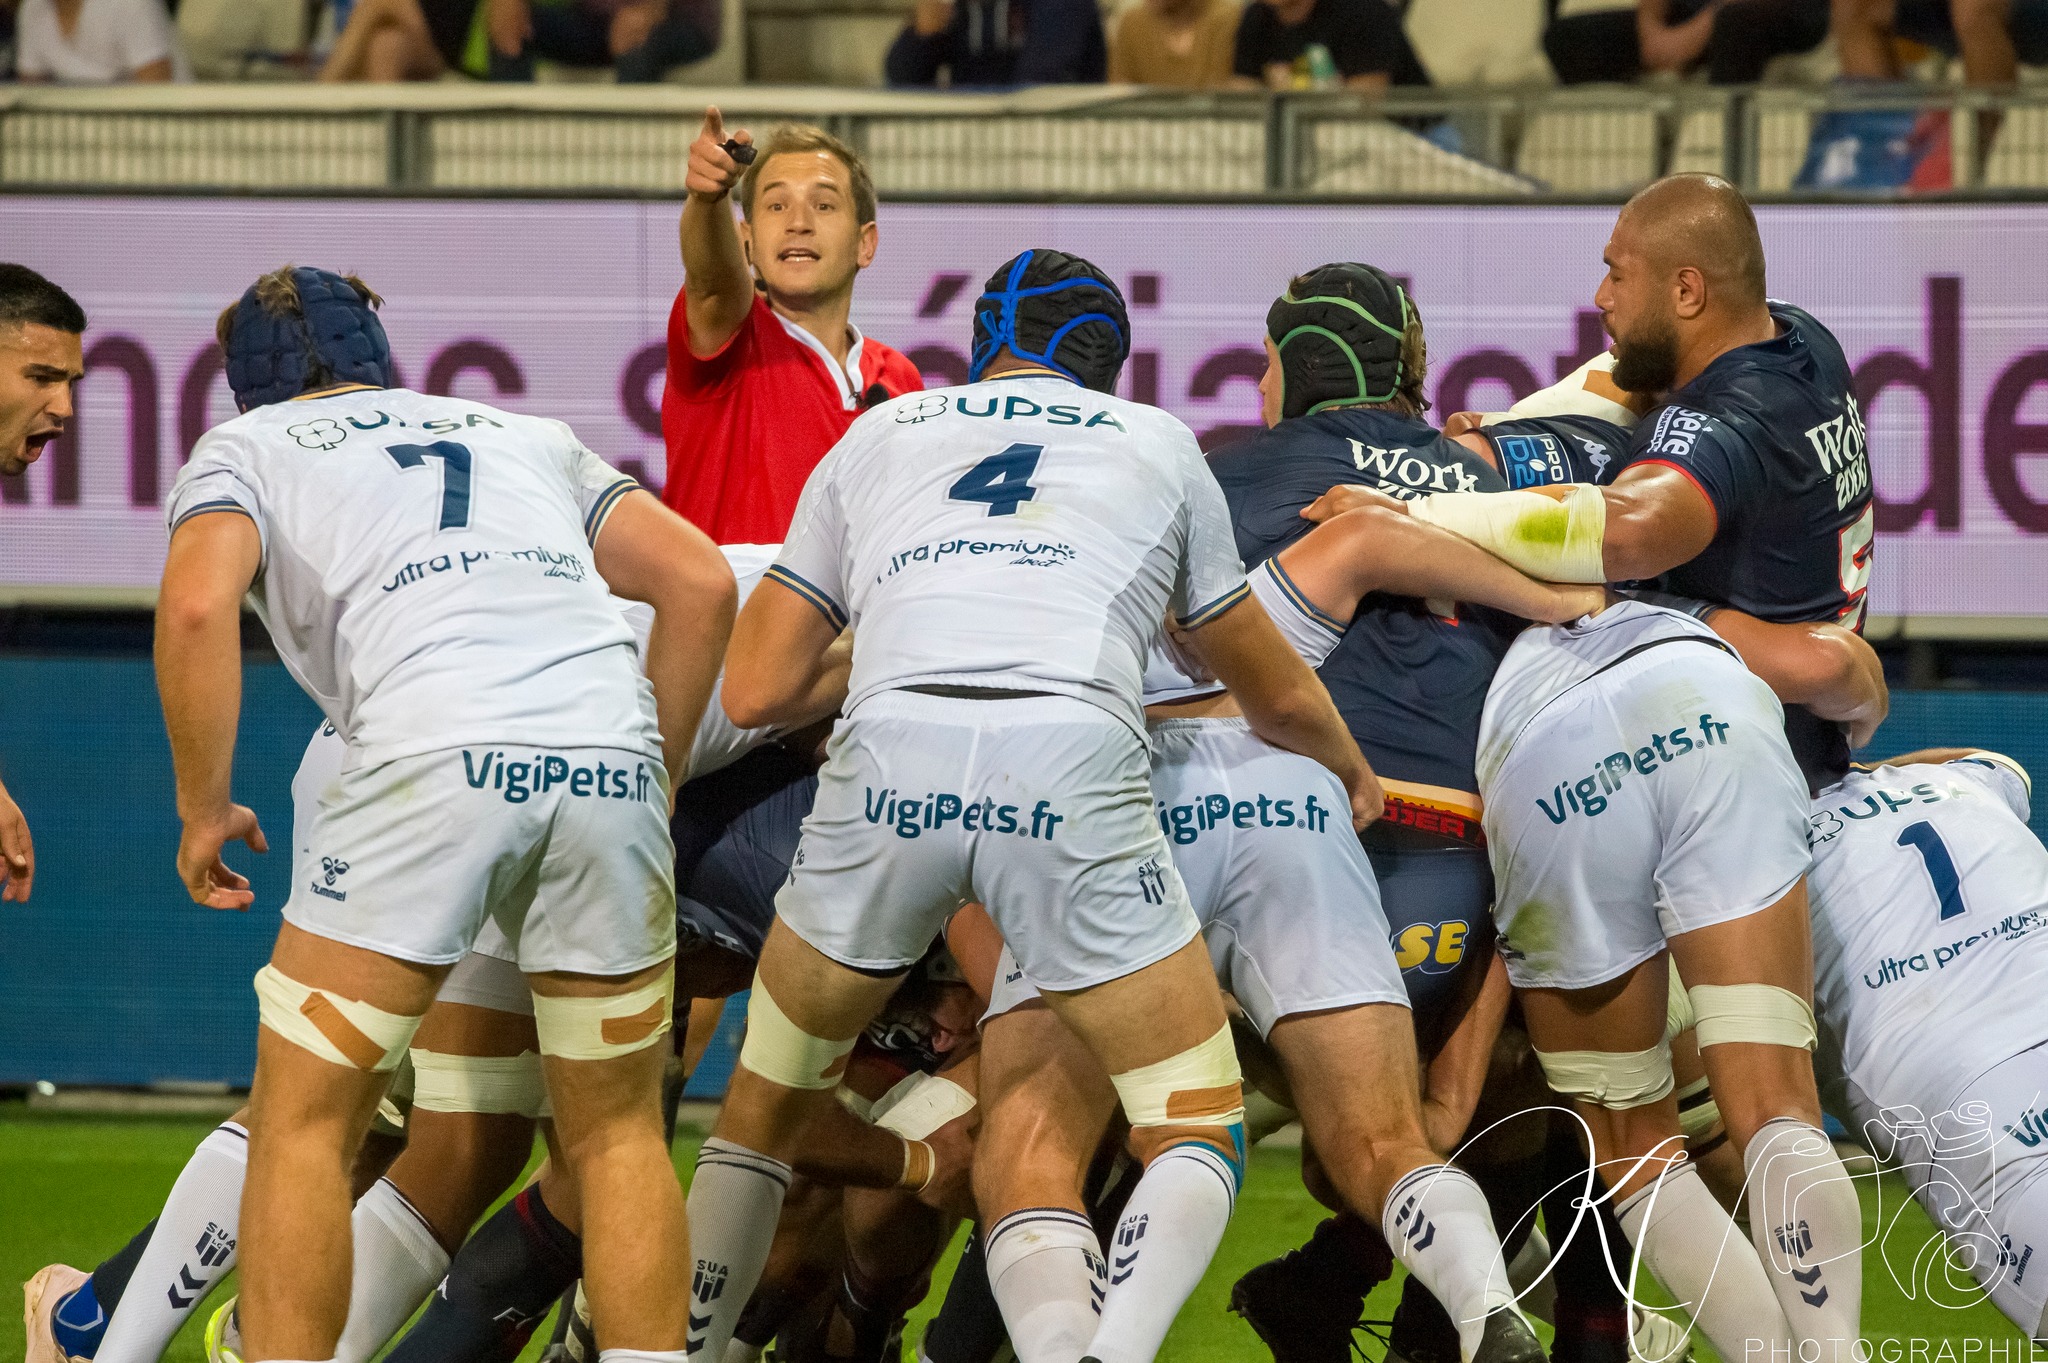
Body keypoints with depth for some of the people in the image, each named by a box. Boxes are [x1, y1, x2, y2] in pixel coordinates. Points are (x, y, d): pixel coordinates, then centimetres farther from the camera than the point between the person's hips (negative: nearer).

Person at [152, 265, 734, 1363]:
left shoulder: (242, 448, 22)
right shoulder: (526, 435, 33)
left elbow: (196, 608, 0)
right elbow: (701, 583, 23)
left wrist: (203, 808, 10)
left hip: (438, 749, -4)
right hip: (608, 752, 4)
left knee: (302, 1124, 7)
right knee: (615, 1131, 17)